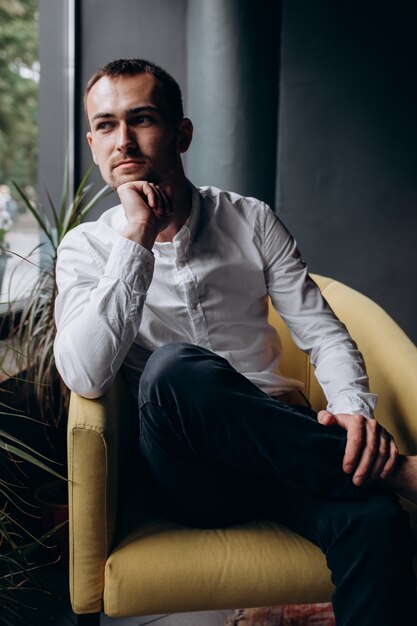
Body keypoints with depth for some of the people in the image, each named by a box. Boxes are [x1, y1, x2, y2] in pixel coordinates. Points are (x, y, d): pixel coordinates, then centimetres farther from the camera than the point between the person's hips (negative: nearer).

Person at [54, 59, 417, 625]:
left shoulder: (251, 220, 7)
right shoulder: (86, 248, 3)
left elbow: (322, 332, 5)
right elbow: (86, 377, -14)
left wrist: (357, 409, -17)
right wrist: (136, 239, -17)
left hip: (279, 442, 1)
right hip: (190, 467, 0)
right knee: (174, 366, -36)